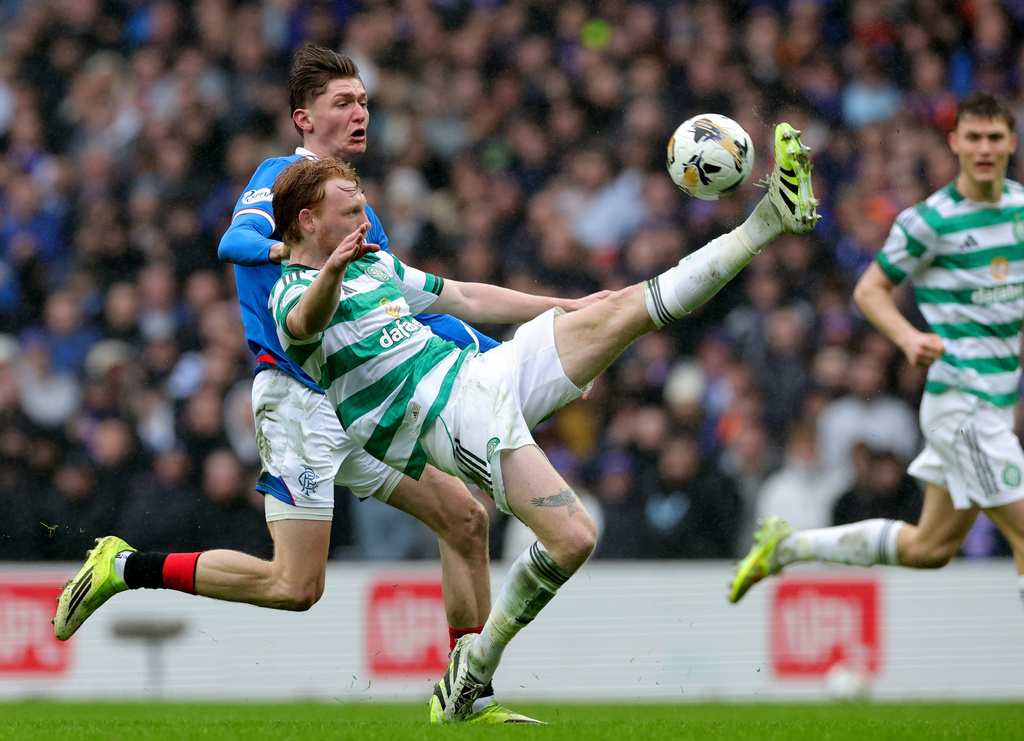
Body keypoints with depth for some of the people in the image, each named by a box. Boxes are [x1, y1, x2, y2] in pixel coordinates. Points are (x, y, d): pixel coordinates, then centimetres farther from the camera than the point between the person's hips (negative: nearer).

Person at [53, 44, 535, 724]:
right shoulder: (283, 177, -5)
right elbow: (236, 240, -25)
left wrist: (488, 350, 18)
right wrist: (283, 247, -47)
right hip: (300, 400, -9)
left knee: (466, 516, 3)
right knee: (295, 586, -12)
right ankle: (125, 568, 3)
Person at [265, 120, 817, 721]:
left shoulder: (376, 265, 23)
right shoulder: (293, 292, -5)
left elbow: (467, 299, 32)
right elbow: (309, 320, -31)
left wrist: (571, 307, 33)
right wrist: (333, 270, -54)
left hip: (480, 372, 8)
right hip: (453, 416, -8)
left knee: (622, 309, -1)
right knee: (572, 539, -21)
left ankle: (770, 220, 1)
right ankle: (476, 664, -6)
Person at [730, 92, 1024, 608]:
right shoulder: (929, 221, -11)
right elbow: (869, 290, -3)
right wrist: (909, 337, -20)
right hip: (961, 403, -8)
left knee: (930, 547, 14)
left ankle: (787, 545, 26)